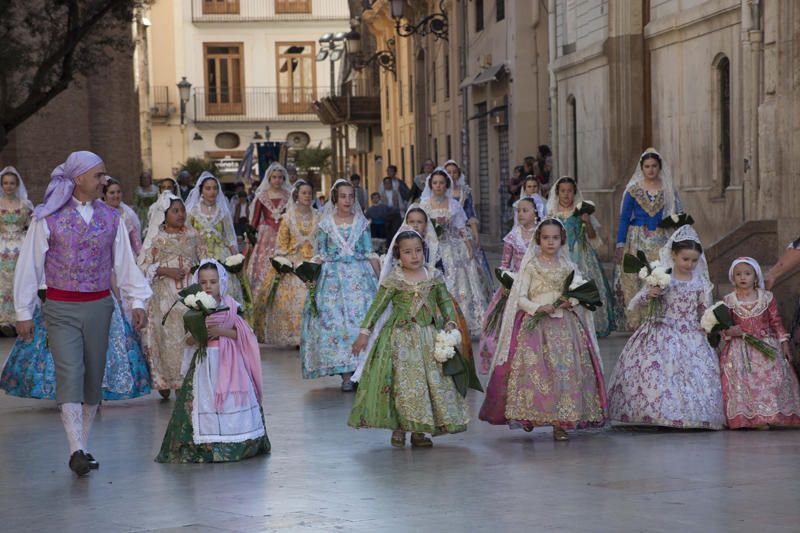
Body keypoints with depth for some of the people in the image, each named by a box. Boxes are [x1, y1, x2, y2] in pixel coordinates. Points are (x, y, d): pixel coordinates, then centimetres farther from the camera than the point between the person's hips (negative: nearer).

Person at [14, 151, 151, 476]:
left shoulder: (111, 218, 7)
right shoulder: (48, 219, -4)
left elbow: (124, 262, 12)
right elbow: (29, 266, -1)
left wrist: (137, 301, 4)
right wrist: (24, 312, -1)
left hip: (99, 306, 4)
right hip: (61, 309, -4)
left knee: (93, 376, 6)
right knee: (70, 374, -15)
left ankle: (83, 447, 17)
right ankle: (77, 451, -22)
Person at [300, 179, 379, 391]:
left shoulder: (362, 223, 7)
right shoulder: (325, 224, 5)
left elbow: (370, 254, 6)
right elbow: (320, 256, 5)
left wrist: (380, 279, 0)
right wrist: (312, 279, -8)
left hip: (360, 277, 1)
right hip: (333, 277, -1)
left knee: (361, 318, -6)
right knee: (335, 320, -6)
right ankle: (346, 374, -3)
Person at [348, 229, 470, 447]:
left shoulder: (434, 276, 4)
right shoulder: (393, 280, -7)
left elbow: (445, 302, 11)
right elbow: (377, 307, -5)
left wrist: (450, 323, -5)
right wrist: (364, 332, -9)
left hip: (429, 337, 4)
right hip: (401, 338, -4)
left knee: (433, 380, 2)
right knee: (402, 381, -8)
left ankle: (419, 431, 11)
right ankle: (398, 428, 4)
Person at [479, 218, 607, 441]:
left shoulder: (568, 267, 11)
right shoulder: (530, 266, 3)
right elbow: (520, 298, -2)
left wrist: (572, 302, -4)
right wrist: (537, 308, -18)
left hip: (565, 325, 2)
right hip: (535, 324, -2)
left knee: (564, 370, -6)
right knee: (533, 369, -12)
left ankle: (560, 423, -4)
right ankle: (528, 416, -1)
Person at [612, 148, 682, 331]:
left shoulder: (668, 190, 8)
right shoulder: (633, 190, 4)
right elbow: (624, 218, 4)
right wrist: (620, 244, -2)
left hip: (661, 241, 1)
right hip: (637, 240, -1)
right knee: (635, 280, -7)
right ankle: (636, 321, -1)